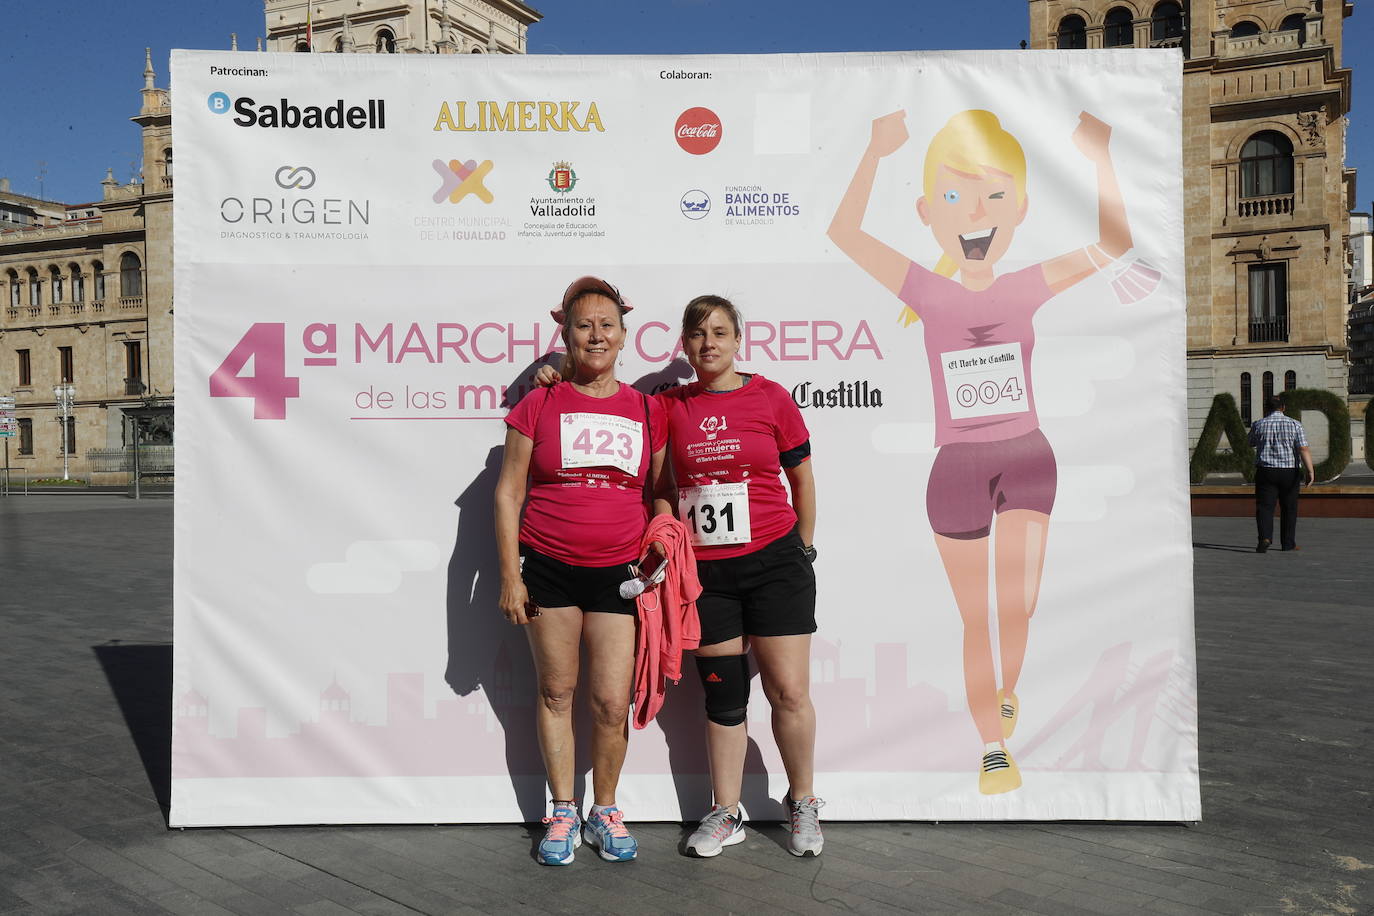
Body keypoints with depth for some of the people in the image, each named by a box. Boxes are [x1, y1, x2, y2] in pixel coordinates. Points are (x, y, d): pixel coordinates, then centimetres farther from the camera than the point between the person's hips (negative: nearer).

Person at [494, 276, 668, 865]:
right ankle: (562, 813, 25)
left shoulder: (647, 412, 7)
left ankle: (605, 813, 23)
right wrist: (510, 577, -2)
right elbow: (507, 494, 2)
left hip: (618, 573, 1)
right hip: (548, 568, -1)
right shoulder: (539, 405, 2)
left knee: (613, 702, 0)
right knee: (556, 691, 9)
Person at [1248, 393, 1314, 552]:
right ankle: (1288, 544, 17)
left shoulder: (1258, 425, 0)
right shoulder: (1294, 424, -2)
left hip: (1265, 472, 0)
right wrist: (1310, 470, -11)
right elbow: (1304, 449, -10)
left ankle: (1265, 537, -22)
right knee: (1289, 508, 11)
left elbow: (1252, 443, 19)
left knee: (1264, 506, -1)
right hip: (1289, 472, 1)